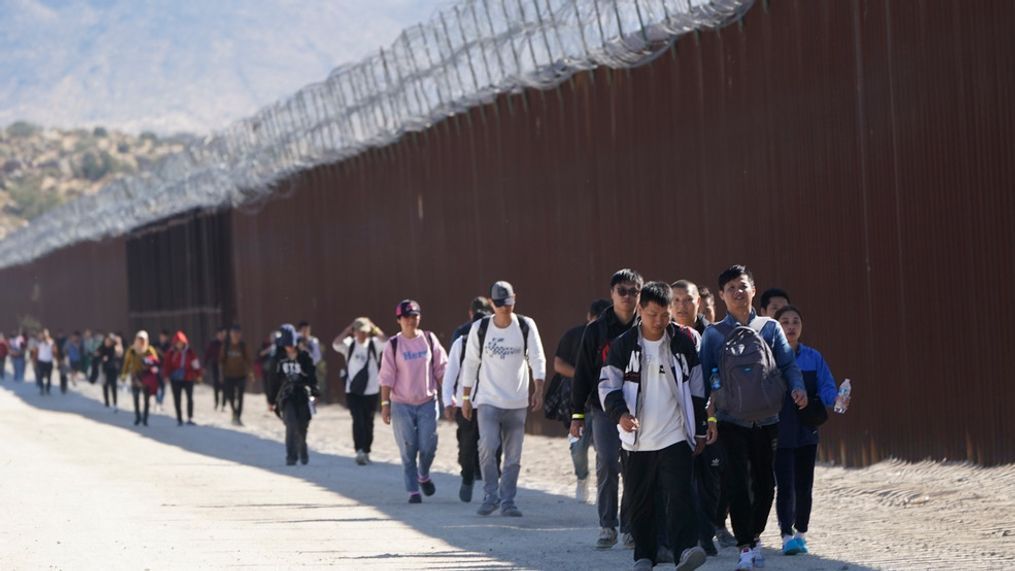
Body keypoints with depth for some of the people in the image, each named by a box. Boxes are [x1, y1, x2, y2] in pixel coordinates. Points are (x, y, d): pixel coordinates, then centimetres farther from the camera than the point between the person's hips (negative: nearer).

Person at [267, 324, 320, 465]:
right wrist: (272, 399, 12)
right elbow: (274, 380, 10)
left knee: (302, 427, 3)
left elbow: (312, 376, -4)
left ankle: (303, 453, 31)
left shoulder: (304, 357, -1)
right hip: (286, 396, 0)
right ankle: (291, 457, -12)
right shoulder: (279, 359, 5)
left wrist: (314, 392, -17)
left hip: (303, 396, 0)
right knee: (291, 425, -17)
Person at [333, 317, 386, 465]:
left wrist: (374, 328, -13)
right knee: (358, 420, -14)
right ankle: (359, 451, -22)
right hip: (352, 390, -1)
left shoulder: (374, 344, 2)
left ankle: (366, 453, 21)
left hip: (371, 391, 1)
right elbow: (336, 344, -16)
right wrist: (348, 329, -14)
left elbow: (386, 342, -17)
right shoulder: (349, 344, 2)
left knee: (368, 423, 8)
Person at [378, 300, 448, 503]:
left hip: (428, 402, 1)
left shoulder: (429, 339, 4)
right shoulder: (393, 345, -2)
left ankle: (423, 476, 29)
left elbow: (441, 369, 9)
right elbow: (386, 377, -2)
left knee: (428, 447, -2)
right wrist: (385, 404, -7)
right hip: (402, 405, -1)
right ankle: (413, 491, 7)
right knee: (408, 451, -1)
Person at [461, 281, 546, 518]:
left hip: (517, 403, 1)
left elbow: (537, 359, -1)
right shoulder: (480, 328, 0)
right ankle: (490, 496, -4)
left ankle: (507, 501, 13)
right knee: (487, 446, -18)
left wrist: (538, 390, -14)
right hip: (488, 400, -1)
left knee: (513, 456, 2)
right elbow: (470, 364, 7)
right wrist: (466, 397, 7)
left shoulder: (526, 326, 0)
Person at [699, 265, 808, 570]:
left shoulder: (770, 328, 8)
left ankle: (755, 536, 28)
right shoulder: (713, 334, 4)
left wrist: (797, 387, -15)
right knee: (737, 484, -9)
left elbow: (788, 363, 5)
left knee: (765, 483, 9)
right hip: (731, 421, -2)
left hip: (766, 419, 2)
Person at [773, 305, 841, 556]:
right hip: (779, 434, -3)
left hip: (806, 432, 3)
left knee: (804, 486, 9)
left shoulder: (813, 358, 7)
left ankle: (801, 533, 23)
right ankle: (787, 536, -13)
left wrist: (836, 400, -20)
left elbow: (827, 388, 2)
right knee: (785, 486, -11)